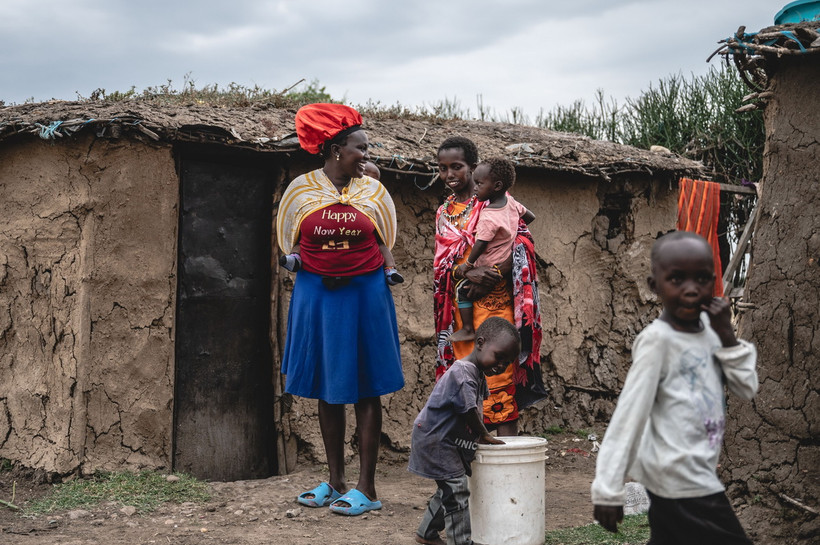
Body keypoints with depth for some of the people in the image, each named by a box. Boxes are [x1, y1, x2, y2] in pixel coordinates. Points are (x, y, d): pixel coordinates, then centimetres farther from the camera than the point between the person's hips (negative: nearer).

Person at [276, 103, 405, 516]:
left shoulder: (373, 192, 3)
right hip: (315, 297, 1)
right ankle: (335, 482, 19)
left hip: (364, 296, -1)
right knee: (327, 392, 8)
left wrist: (354, 274, -2)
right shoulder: (301, 190, 1)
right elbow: (288, 245, 9)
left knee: (365, 390, 0)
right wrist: (322, 274, -2)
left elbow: (386, 248, 10)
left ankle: (366, 487, 4)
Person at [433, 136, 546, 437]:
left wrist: (493, 276, -20)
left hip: (495, 301, -4)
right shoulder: (444, 213, 15)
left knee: (500, 372, -7)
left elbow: (522, 243, -8)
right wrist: (469, 273, -15)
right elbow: (441, 262, 6)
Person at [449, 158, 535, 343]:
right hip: (507, 261, 9)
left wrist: (468, 265, -8)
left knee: (462, 288, 2)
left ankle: (468, 329, 8)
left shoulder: (489, 217, -29)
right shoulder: (510, 201, -6)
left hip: (491, 267, -9)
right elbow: (530, 217, 10)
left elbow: (480, 245, -23)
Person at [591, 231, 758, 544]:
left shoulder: (708, 327, 5)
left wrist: (726, 336, -8)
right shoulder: (657, 339, -17)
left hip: (698, 474, 8)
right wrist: (608, 489, -21)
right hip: (681, 482, -8)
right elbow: (629, 414, -19)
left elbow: (747, 388, 7)